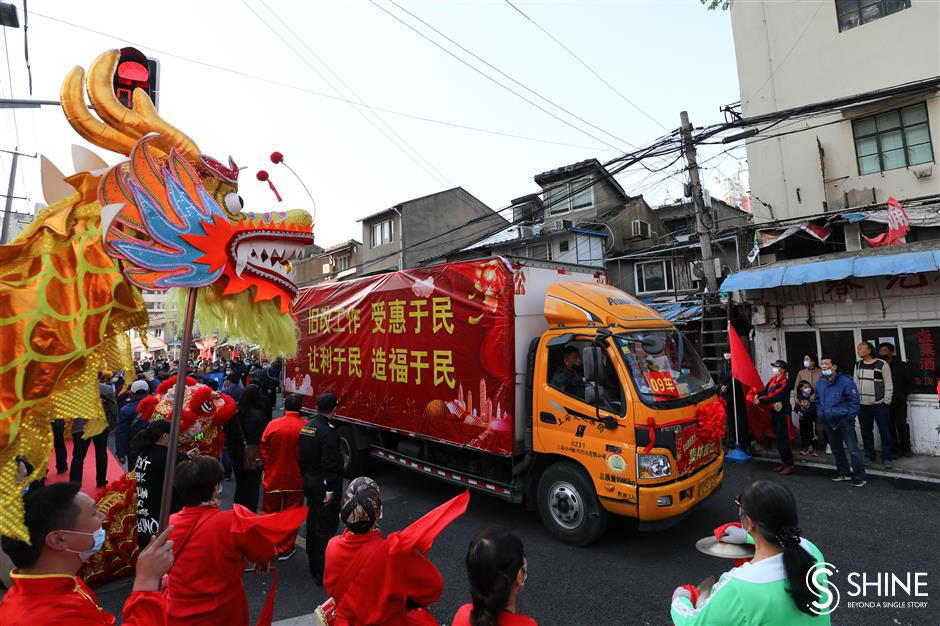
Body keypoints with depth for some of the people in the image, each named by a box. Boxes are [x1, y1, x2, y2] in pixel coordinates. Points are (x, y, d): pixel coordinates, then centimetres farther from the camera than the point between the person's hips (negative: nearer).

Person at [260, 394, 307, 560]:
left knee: (270, 512, 21)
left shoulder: (273, 425, -14)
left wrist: (269, 467, 10)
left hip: (273, 477, 2)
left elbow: (264, 450, -5)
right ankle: (285, 550, 24)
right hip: (296, 479, -1)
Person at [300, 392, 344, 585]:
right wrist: (330, 489, -17)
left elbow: (302, 456, 11)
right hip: (324, 485, -9)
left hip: (309, 481, 9)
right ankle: (323, 573, 8)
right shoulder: (328, 432, -24)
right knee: (326, 527, 0)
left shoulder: (306, 427, 4)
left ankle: (313, 564, 34)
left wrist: (306, 477, 19)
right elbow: (330, 464, -24)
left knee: (313, 522, 20)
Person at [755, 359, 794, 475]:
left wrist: (760, 400, -22)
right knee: (778, 438, 15)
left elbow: (774, 397, -23)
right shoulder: (772, 380, 9)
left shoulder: (785, 382, -16)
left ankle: (790, 465, 4)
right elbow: (765, 390, 2)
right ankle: (784, 462, 26)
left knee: (784, 439, -4)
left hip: (783, 413, -8)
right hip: (774, 412, 8)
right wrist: (758, 395, -16)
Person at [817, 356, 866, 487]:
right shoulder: (820, 383, 5)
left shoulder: (845, 381, -13)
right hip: (829, 421, 6)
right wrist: (821, 414, 10)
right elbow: (818, 400, 18)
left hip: (844, 420, -6)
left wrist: (850, 417, -11)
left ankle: (859, 477, 4)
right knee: (836, 449, 16)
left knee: (853, 449, -6)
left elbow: (854, 400, -11)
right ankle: (843, 473, 29)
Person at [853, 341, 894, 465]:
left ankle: (886, 457, 15)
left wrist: (886, 402, -8)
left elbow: (888, 385, -6)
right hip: (862, 405, 4)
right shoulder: (858, 365, 7)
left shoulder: (882, 364, -7)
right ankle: (869, 456, 20)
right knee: (866, 432, 10)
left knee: (884, 432, 4)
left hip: (880, 405, -4)